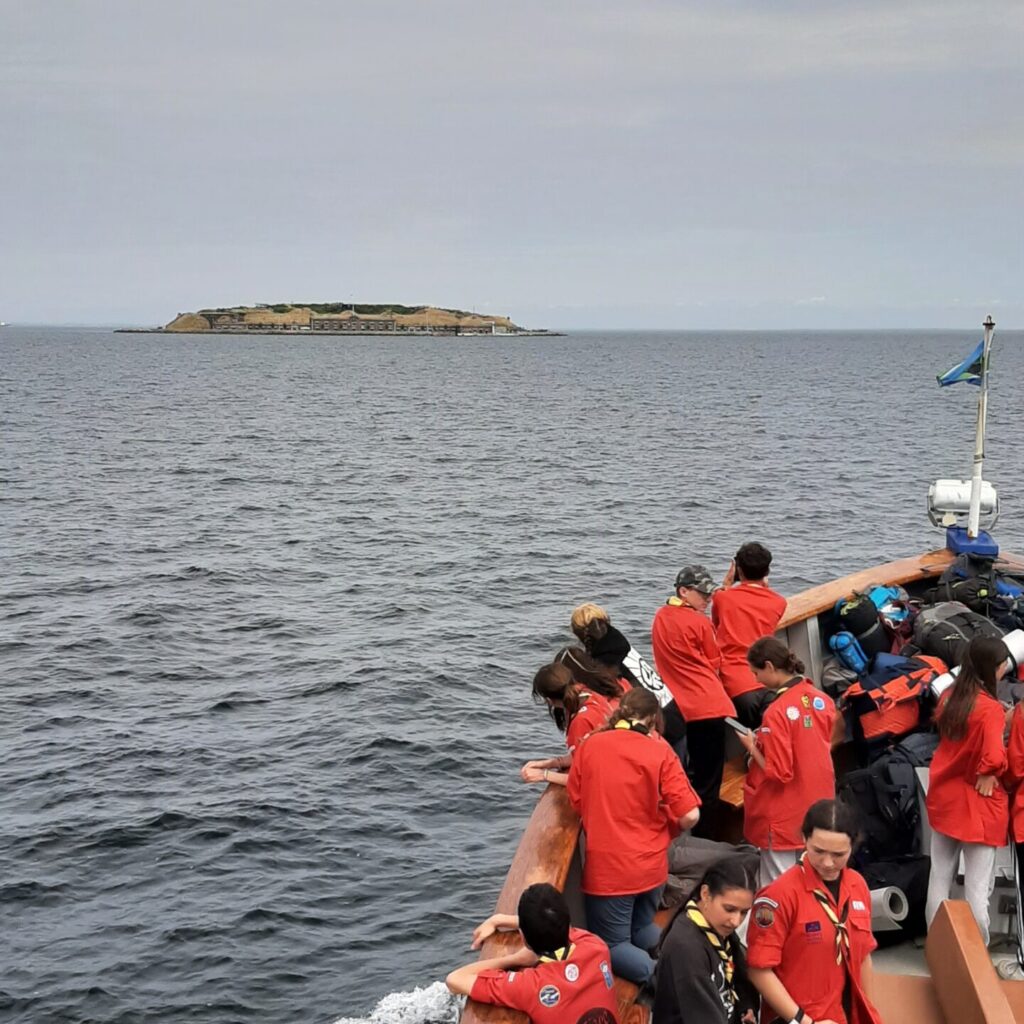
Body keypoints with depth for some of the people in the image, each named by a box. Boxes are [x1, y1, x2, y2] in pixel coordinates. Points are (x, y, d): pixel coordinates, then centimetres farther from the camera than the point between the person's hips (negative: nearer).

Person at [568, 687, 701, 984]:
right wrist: (668, 830, 8)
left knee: (612, 944, 11)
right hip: (652, 864, 2)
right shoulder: (659, 751, -10)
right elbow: (689, 816, -14)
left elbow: (576, 800, 5)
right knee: (642, 927, 26)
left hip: (606, 867, -2)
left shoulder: (590, 745, -7)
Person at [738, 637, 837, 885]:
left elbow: (778, 773, -20)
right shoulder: (822, 700, 0)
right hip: (818, 807, 8)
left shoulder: (777, 712, -22)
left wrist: (752, 747, -6)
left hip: (787, 818, -7)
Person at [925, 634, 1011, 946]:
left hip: (944, 797, 7)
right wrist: (988, 774, -14)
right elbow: (994, 757, -35)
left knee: (940, 877, 16)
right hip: (977, 804, -7)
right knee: (978, 885, 3)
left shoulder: (948, 696, 0)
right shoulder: (990, 708, -22)